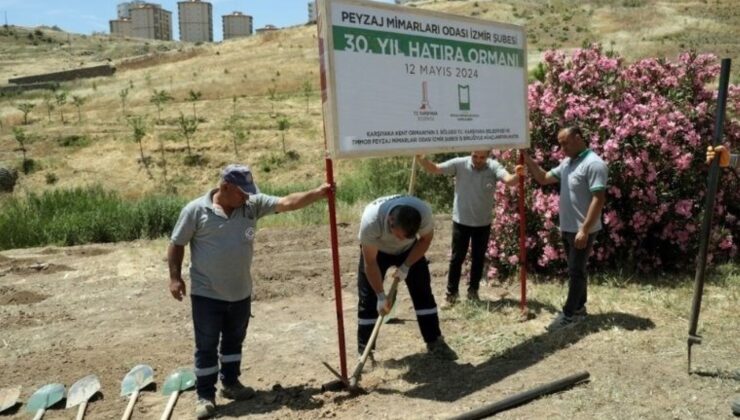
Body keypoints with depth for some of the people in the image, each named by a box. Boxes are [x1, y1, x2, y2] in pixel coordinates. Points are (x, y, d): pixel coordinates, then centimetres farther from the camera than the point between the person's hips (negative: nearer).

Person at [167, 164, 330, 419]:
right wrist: (175, 277, -9)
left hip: (240, 293, 4)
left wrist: (318, 194, -21)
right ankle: (205, 395, 17)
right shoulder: (196, 210, -11)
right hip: (207, 294, -4)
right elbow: (177, 245, -4)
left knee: (234, 341, 20)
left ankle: (230, 383, 37)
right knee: (206, 347, 5)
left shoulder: (253, 205, -3)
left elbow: (287, 203, -11)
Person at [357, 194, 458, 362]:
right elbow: (370, 263, -29)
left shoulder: (424, 212, -37)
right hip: (376, 250, -2)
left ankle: (435, 342, 14)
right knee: (368, 298, -5)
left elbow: (426, 239, -13)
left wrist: (406, 266, -18)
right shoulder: (371, 221, -42)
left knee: (423, 292, 0)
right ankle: (364, 350, 10)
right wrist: (381, 296, -25)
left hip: (409, 249, 2)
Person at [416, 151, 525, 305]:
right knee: (457, 257, 6)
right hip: (461, 221, -1)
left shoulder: (493, 166, -13)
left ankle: (473, 290, 29)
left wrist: (517, 176, -52)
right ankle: (451, 292, 18)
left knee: (478, 258, 13)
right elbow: (434, 169, -15)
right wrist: (420, 159, -34)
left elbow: (509, 180, -29)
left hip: (483, 223, 1)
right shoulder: (460, 164, -13)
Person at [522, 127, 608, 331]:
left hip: (582, 230, -9)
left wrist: (584, 230, -25)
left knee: (576, 271, -1)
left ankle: (569, 314, 8)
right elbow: (543, 178, 18)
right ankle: (579, 308, 28)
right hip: (567, 228, 9)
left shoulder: (594, 164, -18)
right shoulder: (567, 163, 11)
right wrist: (528, 160, 2)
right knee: (576, 270, 17)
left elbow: (599, 199, -22)